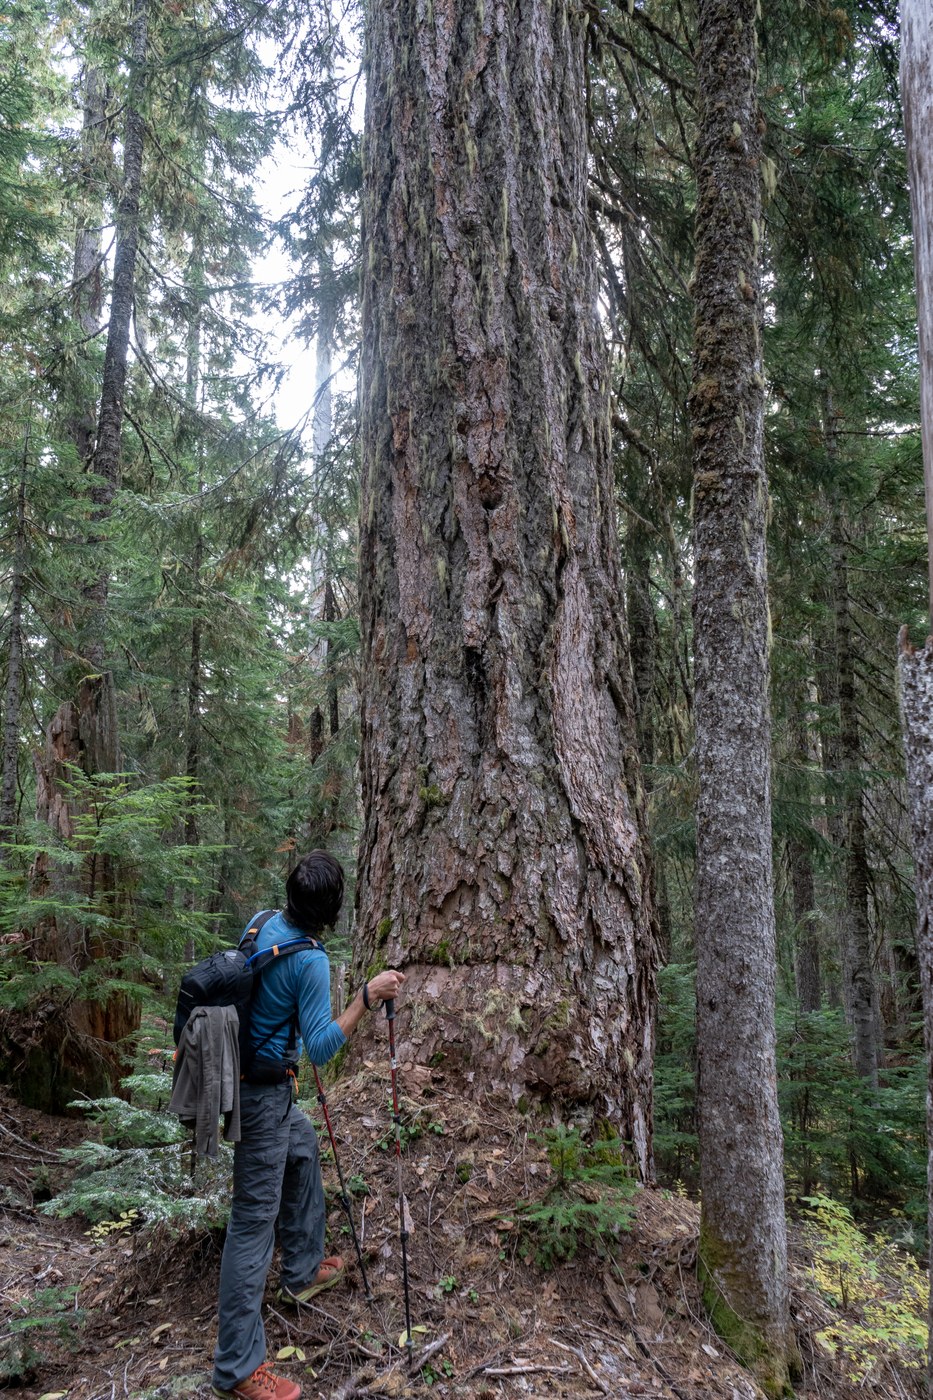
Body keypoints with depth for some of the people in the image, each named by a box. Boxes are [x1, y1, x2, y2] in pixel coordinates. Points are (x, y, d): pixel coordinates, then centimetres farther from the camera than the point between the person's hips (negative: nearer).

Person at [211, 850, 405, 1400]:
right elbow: (320, 1048, -21)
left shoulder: (264, 924, -1)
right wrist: (367, 998, -25)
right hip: (262, 1092, -9)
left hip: (243, 1072, 9)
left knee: (304, 1149, 28)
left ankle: (303, 1270, 44)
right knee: (256, 1215, -3)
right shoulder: (311, 961, -24)